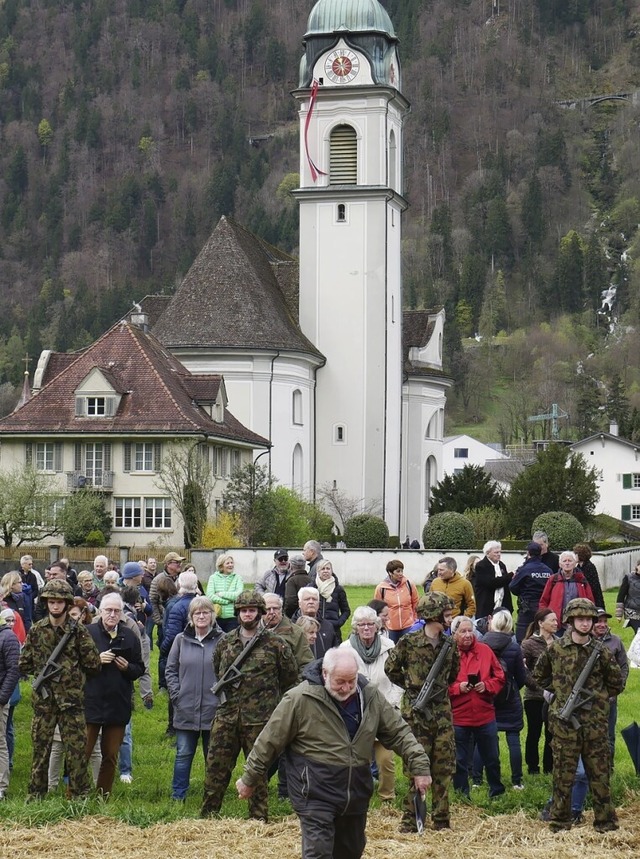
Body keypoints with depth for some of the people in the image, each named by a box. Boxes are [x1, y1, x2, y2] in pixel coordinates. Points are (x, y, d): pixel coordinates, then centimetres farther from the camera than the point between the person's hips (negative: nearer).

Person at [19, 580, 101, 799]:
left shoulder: (78, 631, -3)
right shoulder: (36, 631, 3)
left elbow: (93, 664, -1)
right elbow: (24, 664, 7)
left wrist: (72, 674, 3)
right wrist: (44, 669, 0)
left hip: (72, 699, -2)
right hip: (44, 699, 2)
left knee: (76, 749, 0)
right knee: (40, 748, 8)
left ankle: (80, 795, 7)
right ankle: (35, 794, 17)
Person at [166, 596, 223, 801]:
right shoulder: (181, 640, 4)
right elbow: (171, 670, 9)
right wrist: (176, 695, 0)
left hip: (213, 709, -2)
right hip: (186, 708, 2)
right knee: (183, 754, 8)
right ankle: (178, 796, 15)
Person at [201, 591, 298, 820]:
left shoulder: (275, 644, -3)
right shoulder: (226, 641, 8)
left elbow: (290, 676, 7)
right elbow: (215, 669, 24)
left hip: (258, 718, -3)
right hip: (226, 715, 3)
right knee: (216, 766, 4)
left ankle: (258, 818, 14)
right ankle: (208, 814, 13)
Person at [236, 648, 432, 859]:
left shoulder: (371, 696, -1)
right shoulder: (300, 699, -16)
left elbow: (399, 732, 7)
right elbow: (270, 741, -7)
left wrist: (419, 766, -2)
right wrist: (250, 778, 1)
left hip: (356, 793, 6)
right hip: (316, 794, -6)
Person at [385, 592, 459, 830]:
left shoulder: (448, 644, 7)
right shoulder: (409, 642, -9)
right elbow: (391, 668, 2)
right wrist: (411, 687, 4)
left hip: (442, 710, 5)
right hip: (416, 711, -5)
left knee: (444, 766, 6)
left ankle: (441, 819, 15)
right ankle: (410, 820, 5)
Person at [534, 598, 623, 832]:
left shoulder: (601, 651, 3)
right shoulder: (555, 649, 0)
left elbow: (616, 684, 13)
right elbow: (539, 677, 14)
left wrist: (596, 697, 7)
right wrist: (560, 691, 6)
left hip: (595, 723, 1)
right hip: (564, 721, -1)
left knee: (600, 774, 5)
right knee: (563, 775, 3)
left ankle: (605, 822, 13)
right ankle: (560, 823, 11)